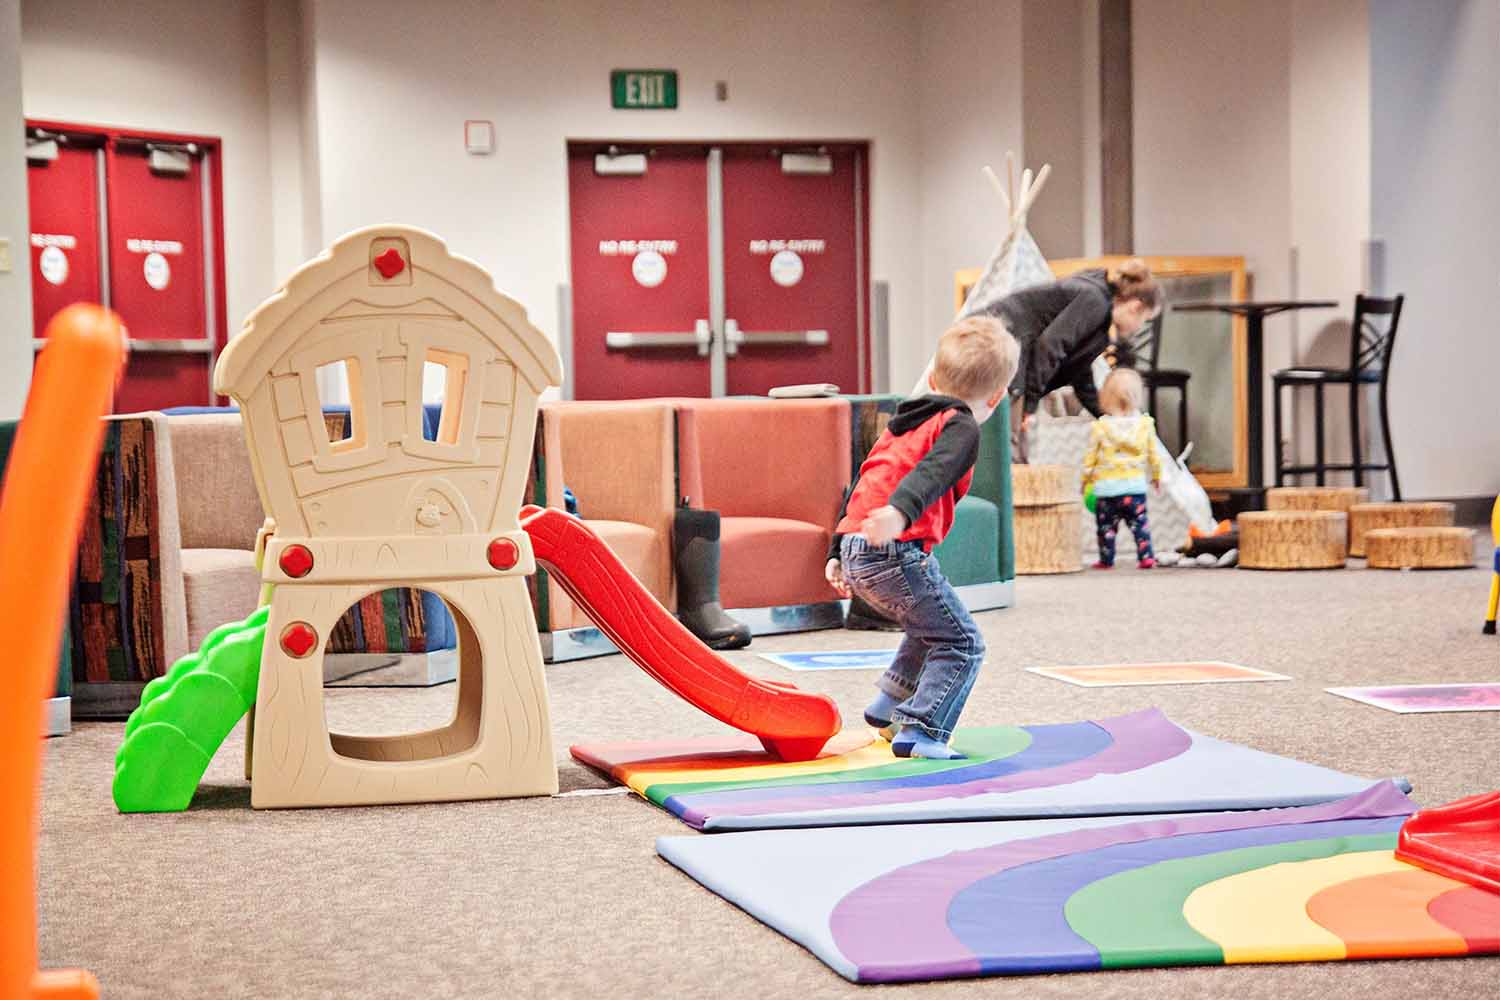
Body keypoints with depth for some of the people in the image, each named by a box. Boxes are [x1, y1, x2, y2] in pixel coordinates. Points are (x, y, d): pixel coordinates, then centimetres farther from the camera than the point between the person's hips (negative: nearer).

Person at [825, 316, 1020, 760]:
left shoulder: (901, 424, 25)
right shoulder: (960, 428, -2)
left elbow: (863, 484, 28)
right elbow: (932, 472, -23)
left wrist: (837, 552, 31)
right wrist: (900, 511, -41)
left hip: (854, 552, 9)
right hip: (895, 551, -9)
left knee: (932, 626, 30)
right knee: (962, 643, 1)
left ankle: (888, 706, 33)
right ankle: (918, 732, -8)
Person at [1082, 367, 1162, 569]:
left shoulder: (1099, 427, -9)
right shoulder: (1145, 424, -1)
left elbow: (1090, 458, -1)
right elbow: (1153, 454, 9)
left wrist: (1085, 480, 14)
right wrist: (1156, 475, 25)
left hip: (1106, 486, -2)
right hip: (1135, 485, 2)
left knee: (1106, 526, 8)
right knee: (1140, 524, 9)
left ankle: (1106, 560, 13)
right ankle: (1146, 557, 4)